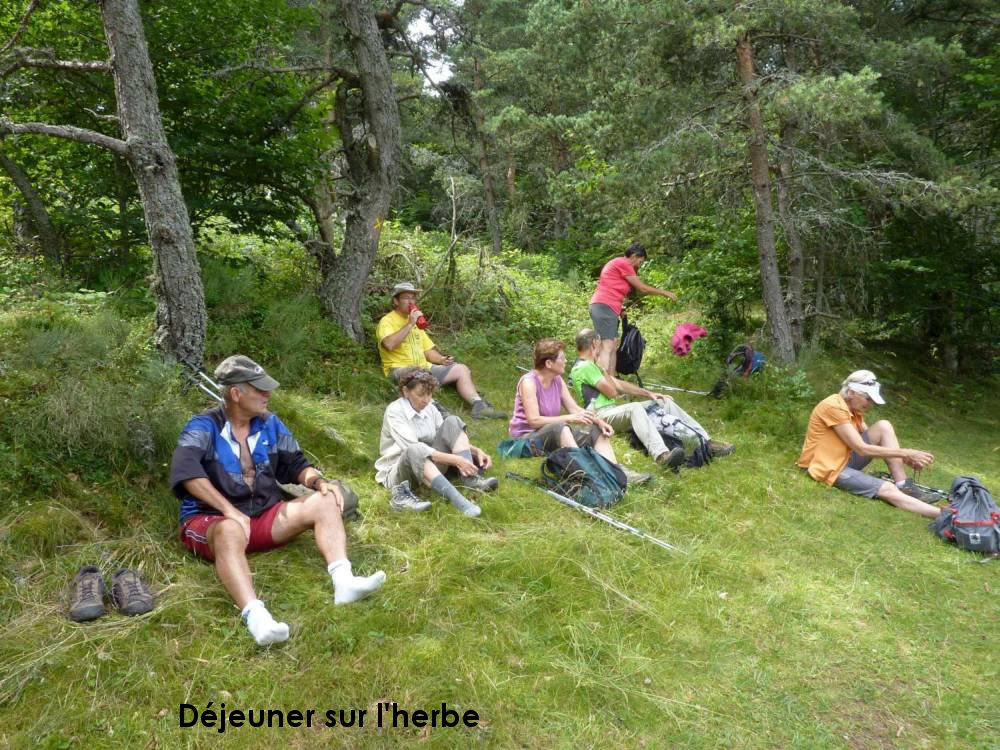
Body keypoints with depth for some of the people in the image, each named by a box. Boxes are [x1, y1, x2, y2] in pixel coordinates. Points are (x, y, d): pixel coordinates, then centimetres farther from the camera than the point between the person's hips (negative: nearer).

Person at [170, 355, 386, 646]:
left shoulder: (269, 424, 9)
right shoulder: (204, 427, -10)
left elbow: (295, 464, 15)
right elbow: (185, 470, -27)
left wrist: (319, 481, -8)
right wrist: (229, 510, -33)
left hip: (265, 516, 6)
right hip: (212, 519, -6)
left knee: (325, 501, -13)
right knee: (231, 531, -42)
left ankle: (344, 582, -32)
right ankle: (255, 616, -60)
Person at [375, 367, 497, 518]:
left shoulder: (430, 409, 5)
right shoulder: (394, 412, -15)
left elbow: (450, 440, 11)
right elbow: (415, 449, -25)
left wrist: (477, 451, -7)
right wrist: (455, 459, -29)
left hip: (430, 466, 6)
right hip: (399, 474, -6)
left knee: (451, 422, -9)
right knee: (416, 450, -39)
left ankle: (470, 479, -24)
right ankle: (460, 502, -51)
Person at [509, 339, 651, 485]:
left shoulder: (557, 380, 5)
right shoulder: (529, 382, -19)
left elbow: (575, 408, 4)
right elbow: (534, 420, -26)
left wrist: (599, 421, -13)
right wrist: (569, 418, -27)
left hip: (556, 436, 8)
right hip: (526, 438, -8)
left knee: (596, 430, -4)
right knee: (560, 427, -37)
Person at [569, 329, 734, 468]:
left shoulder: (589, 365, 24)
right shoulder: (584, 367, -10)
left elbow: (619, 384, 21)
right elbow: (612, 392, -13)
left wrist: (649, 394, 15)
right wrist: (601, 368, -2)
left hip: (613, 410, 10)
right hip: (601, 415, -10)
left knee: (664, 403, 3)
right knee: (635, 408, -40)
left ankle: (706, 442, -6)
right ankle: (661, 455, -62)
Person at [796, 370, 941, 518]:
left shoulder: (855, 408, 9)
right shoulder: (834, 407, -21)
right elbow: (862, 449, -23)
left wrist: (905, 458, -9)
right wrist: (906, 453, -20)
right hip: (827, 467, -9)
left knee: (883, 427, -5)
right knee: (888, 490, -22)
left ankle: (904, 486, -7)